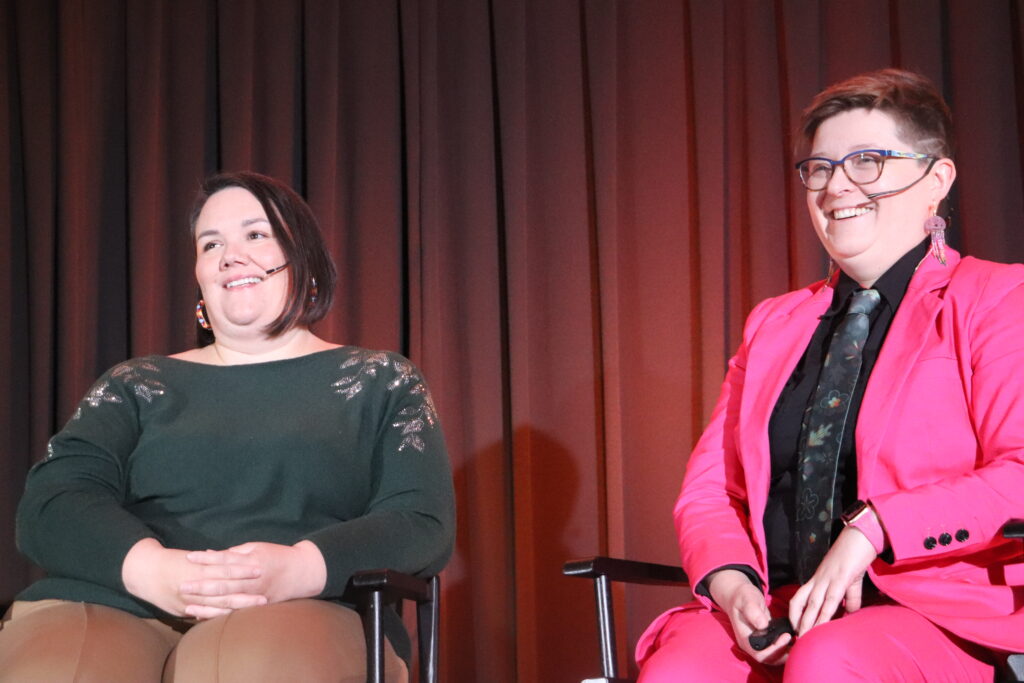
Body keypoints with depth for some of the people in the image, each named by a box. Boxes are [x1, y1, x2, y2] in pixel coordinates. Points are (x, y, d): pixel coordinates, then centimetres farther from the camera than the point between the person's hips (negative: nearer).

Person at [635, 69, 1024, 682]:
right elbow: (709, 488, 16)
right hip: (775, 613, 4)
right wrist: (731, 582, -5)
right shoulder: (774, 325, 22)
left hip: (936, 614, -4)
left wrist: (872, 528, -18)